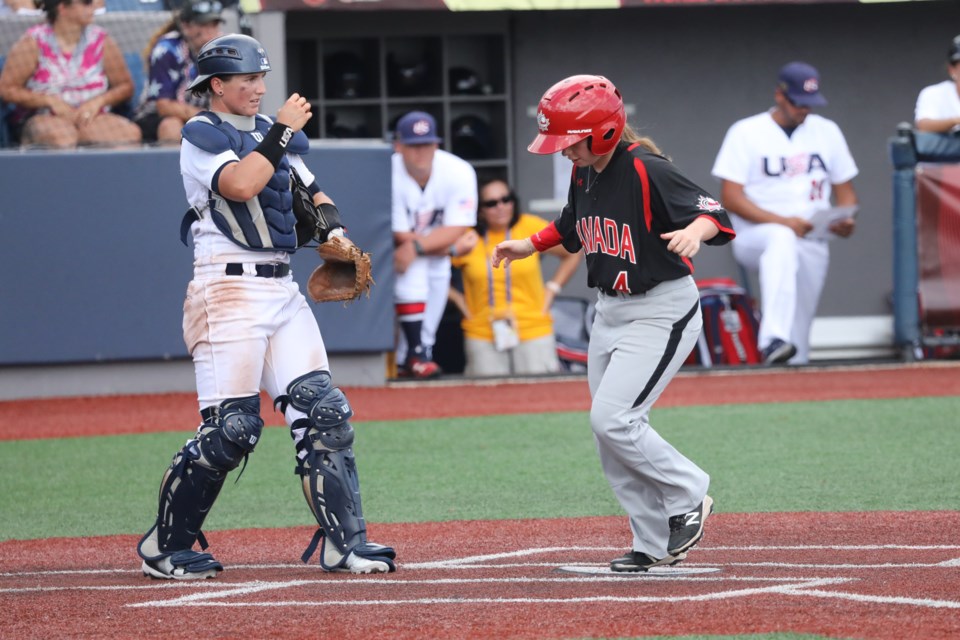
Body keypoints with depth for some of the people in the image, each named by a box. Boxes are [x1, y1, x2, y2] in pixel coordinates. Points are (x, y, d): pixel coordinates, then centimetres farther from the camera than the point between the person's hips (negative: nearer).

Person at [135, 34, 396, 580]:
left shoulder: (275, 133, 18)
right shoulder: (202, 135, -4)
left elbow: (314, 194, 23)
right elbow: (239, 185, -21)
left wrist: (334, 231, 2)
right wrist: (282, 132, -15)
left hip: (283, 290, 7)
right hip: (229, 289, -7)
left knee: (324, 412, -2)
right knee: (232, 427, -11)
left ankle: (345, 543, 0)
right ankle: (165, 547, 2)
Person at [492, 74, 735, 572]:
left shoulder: (646, 171, -21)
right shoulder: (584, 173, 4)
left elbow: (714, 213, -30)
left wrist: (694, 230, -49)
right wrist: (529, 245, 20)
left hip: (662, 312, -9)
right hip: (609, 312, 9)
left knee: (612, 420, -19)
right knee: (611, 438, 7)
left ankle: (688, 497, 0)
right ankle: (656, 544, 16)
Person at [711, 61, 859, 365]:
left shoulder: (827, 132, 14)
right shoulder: (746, 133, 0)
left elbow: (845, 190, 18)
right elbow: (730, 197, -8)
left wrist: (846, 220, -6)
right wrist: (782, 222, -21)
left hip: (812, 244, 5)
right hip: (754, 235, -5)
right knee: (782, 239, -40)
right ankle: (774, 338, -54)